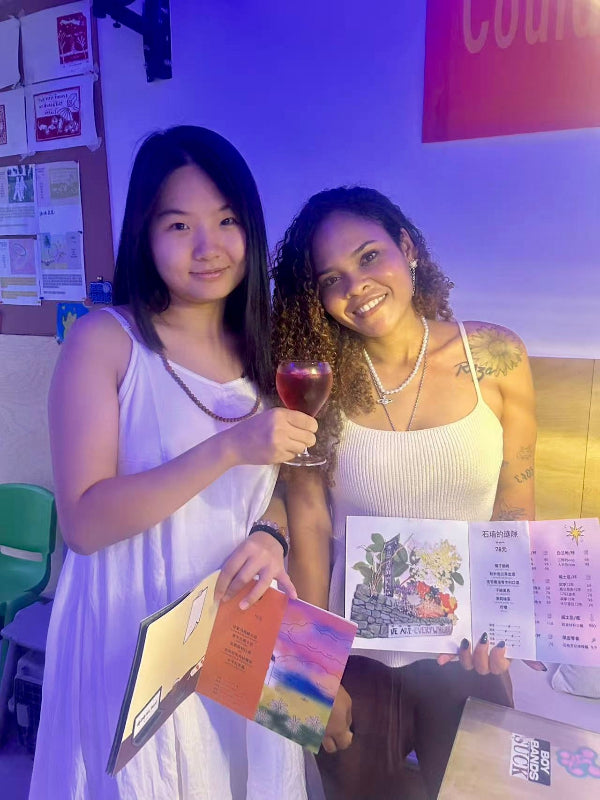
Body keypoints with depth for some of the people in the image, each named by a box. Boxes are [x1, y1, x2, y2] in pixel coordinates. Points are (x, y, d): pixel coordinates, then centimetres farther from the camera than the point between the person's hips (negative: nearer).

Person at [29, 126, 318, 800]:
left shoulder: (264, 349, 2)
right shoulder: (105, 340, -13)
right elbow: (83, 522, -18)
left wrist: (270, 535, -11)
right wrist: (228, 448, -27)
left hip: (245, 630, 5)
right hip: (135, 637, -4)